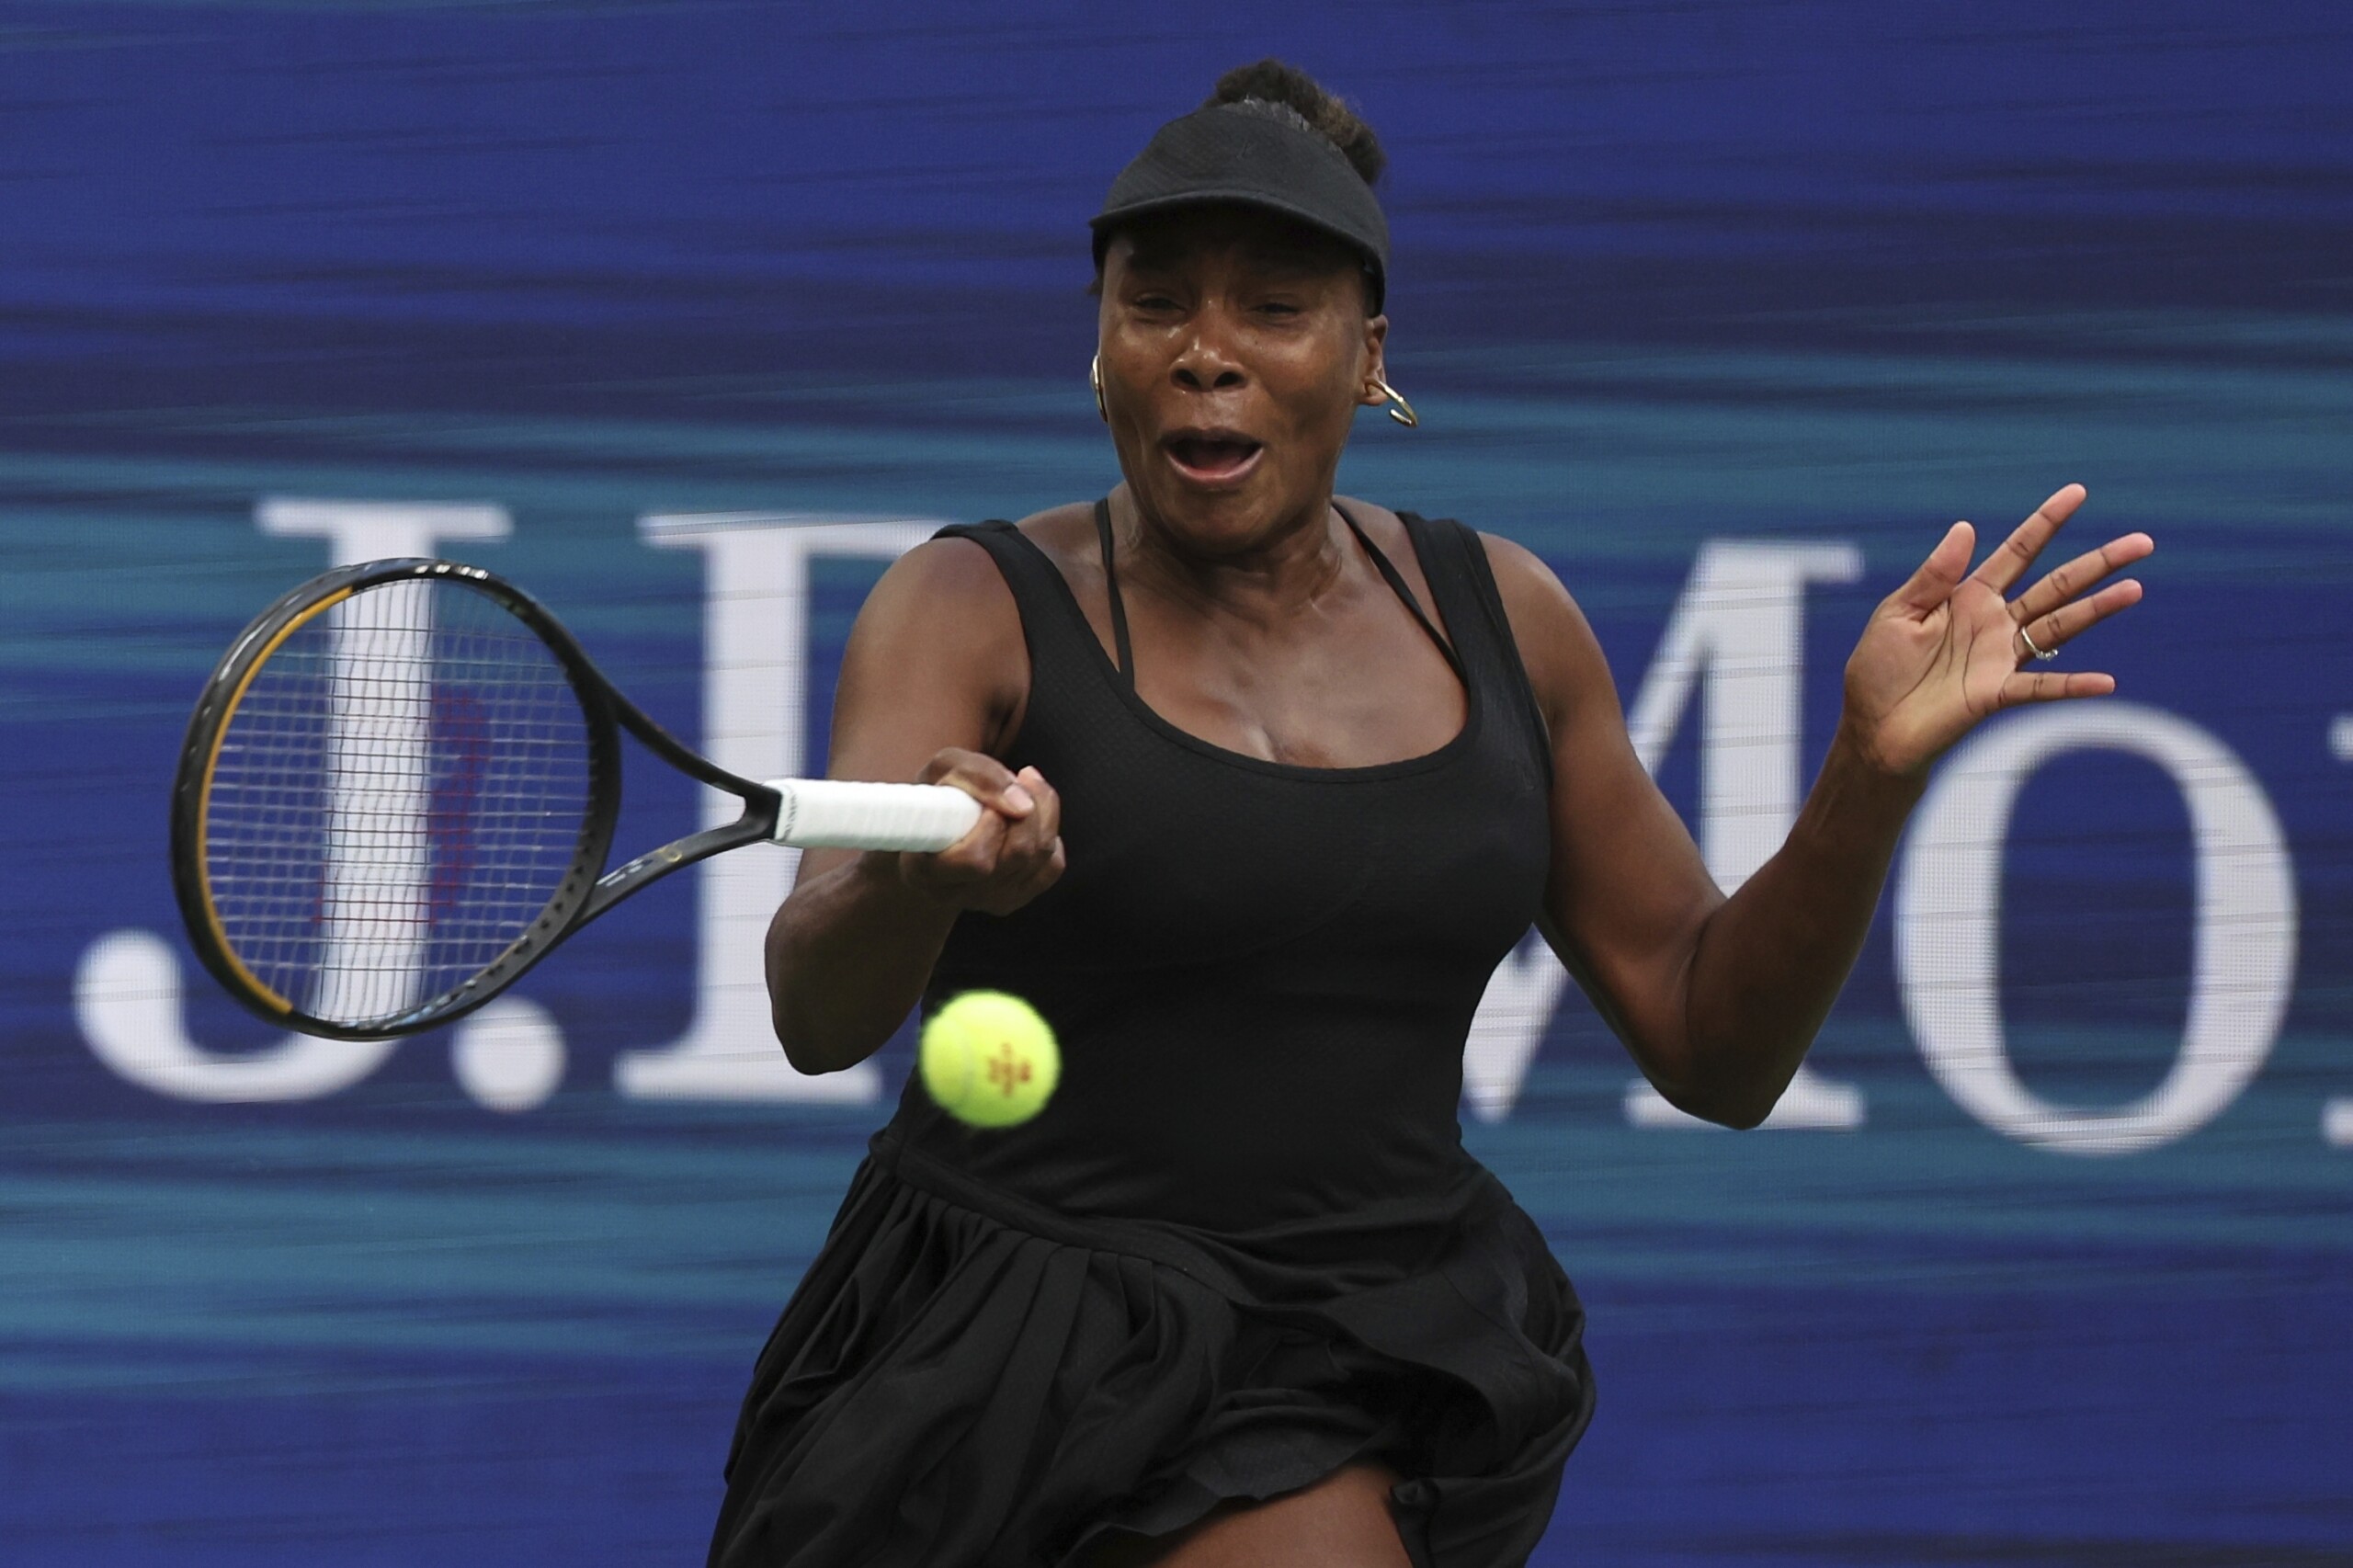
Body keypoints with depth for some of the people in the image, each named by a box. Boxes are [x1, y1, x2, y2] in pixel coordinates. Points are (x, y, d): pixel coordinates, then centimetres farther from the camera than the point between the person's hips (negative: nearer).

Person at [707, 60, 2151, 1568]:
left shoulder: (1496, 617, 6)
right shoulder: (974, 610, -7)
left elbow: (1715, 1047, 7)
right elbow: (816, 1008, -24)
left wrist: (1875, 768, -9)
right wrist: (921, 874, -47)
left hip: (1358, 1391, 4)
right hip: (1000, 1370, -4)